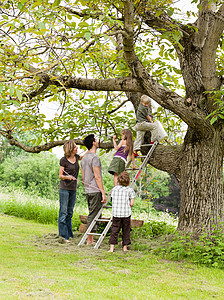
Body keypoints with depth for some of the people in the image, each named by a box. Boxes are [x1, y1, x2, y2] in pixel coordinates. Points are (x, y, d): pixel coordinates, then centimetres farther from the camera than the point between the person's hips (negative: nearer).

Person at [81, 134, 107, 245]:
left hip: (88, 191, 9)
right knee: (93, 215, -6)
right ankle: (89, 240, -3)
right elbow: (97, 177, -18)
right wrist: (103, 192, -17)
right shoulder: (95, 157, -14)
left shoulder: (84, 158, 15)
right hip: (95, 191, -9)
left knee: (92, 214, 15)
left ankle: (91, 239, 18)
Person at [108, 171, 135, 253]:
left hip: (116, 213, 2)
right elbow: (131, 203, -5)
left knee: (114, 230, 5)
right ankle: (125, 247, 16)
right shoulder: (130, 190, -4)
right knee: (126, 230, 10)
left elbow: (113, 201, 7)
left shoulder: (114, 189, 3)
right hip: (126, 213, -2)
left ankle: (112, 247, -1)